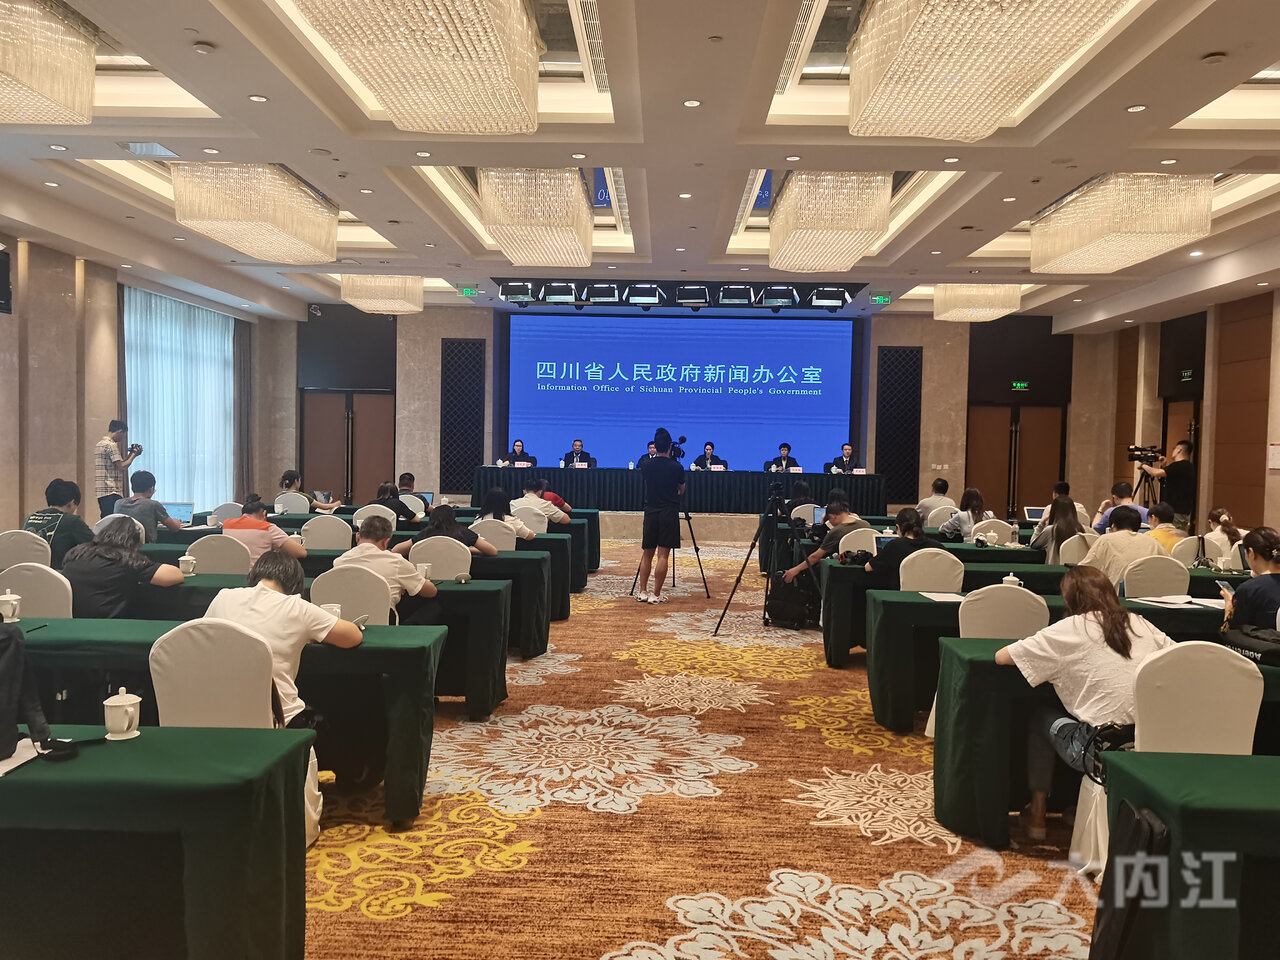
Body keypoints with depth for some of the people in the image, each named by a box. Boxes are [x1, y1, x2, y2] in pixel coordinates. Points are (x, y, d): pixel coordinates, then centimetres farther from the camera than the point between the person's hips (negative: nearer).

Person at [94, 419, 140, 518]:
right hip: (111, 491, -10)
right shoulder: (111, 445, -11)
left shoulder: (100, 444, 19)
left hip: (101, 491, 10)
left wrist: (128, 455, 18)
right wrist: (133, 455, -2)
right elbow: (121, 466, -15)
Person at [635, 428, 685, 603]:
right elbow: (681, 490, 9)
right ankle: (656, 595, -4)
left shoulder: (647, 466, 2)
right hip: (669, 513, -3)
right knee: (663, 555, -3)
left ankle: (642, 592, 10)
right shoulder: (677, 468, -6)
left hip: (650, 511, 3)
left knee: (647, 554, 11)